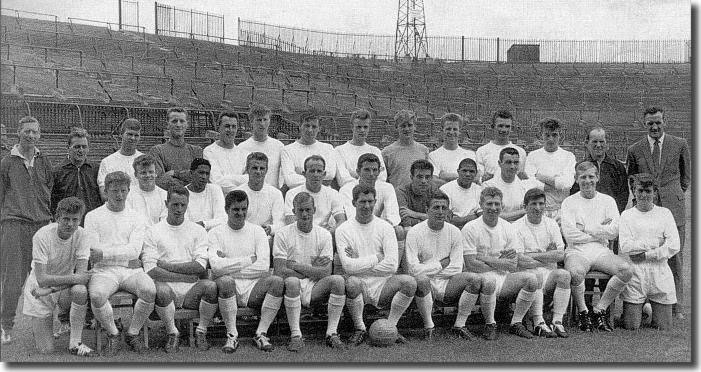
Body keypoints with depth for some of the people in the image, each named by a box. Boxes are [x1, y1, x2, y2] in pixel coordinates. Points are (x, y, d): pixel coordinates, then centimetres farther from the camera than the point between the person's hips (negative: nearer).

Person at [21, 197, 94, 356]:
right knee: (46, 350, -8)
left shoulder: (81, 235, -14)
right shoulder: (42, 236, -22)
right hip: (40, 290, -2)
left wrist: (50, 289, -26)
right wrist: (74, 278, -32)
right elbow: (41, 279, -26)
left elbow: (81, 274, -19)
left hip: (66, 289, 2)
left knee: (80, 290, -35)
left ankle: (75, 343, -17)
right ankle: (39, 324, 28)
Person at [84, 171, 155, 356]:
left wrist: (104, 253, -11)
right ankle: (113, 335, -5)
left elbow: (134, 251, -1)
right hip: (104, 271, -1)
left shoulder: (136, 218, 14)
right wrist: (125, 255, -7)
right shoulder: (93, 217, 10)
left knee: (150, 291, -29)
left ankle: (133, 333, -3)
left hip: (132, 270, 1)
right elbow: (93, 254, 0)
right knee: (96, 295, -34)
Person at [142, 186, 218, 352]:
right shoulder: (154, 232, 8)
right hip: (168, 288, -1)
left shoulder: (198, 231, 12)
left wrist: (166, 265, -6)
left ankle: (201, 331, -5)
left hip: (192, 289, 1)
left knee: (210, 285, -29)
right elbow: (151, 271, -4)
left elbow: (200, 266, -2)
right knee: (161, 289, -35)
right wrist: (186, 276, -8)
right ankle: (172, 333, -8)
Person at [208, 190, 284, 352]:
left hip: (253, 289, 2)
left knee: (277, 281, -26)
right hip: (229, 289, -2)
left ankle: (261, 334, -15)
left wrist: (229, 266, -7)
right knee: (225, 281, -35)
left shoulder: (257, 231, 10)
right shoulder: (215, 233, 6)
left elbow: (264, 267, -4)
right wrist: (250, 260, -8)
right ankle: (232, 335, -17)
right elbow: (216, 266, -12)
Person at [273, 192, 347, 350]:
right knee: (292, 281, -35)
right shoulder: (283, 234, 0)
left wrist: (296, 266, -9)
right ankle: (295, 336, -26)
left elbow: (325, 273, -4)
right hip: (294, 289, -2)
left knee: (338, 280, -26)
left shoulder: (324, 235, 5)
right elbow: (280, 272, -10)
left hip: (315, 290, 2)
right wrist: (312, 269, -7)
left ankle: (332, 333, -17)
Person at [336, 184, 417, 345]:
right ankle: (359, 329, -8)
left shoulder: (385, 227, 5)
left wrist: (360, 265, -8)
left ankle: (390, 326, -1)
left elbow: (392, 265, -7)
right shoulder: (343, 230, 0)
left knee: (409, 282, -25)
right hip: (359, 285, -2)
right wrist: (377, 257, -7)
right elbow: (348, 266, -12)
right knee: (351, 282, -35)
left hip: (382, 284, 2)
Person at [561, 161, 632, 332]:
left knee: (626, 270, -26)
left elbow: (614, 231, 0)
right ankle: (583, 312, -7)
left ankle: (599, 310, -6)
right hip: (577, 251, -3)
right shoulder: (569, 202, 8)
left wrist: (584, 228, -4)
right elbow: (569, 234, -6)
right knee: (575, 273, -36)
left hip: (601, 251, 3)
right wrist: (600, 231, -3)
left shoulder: (607, 201, 15)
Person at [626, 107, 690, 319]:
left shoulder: (680, 146, 7)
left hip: (673, 208, 0)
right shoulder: (635, 150, 8)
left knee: (674, 257, 2)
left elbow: (686, 177, 17)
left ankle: (676, 307, 10)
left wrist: (674, 196, 14)